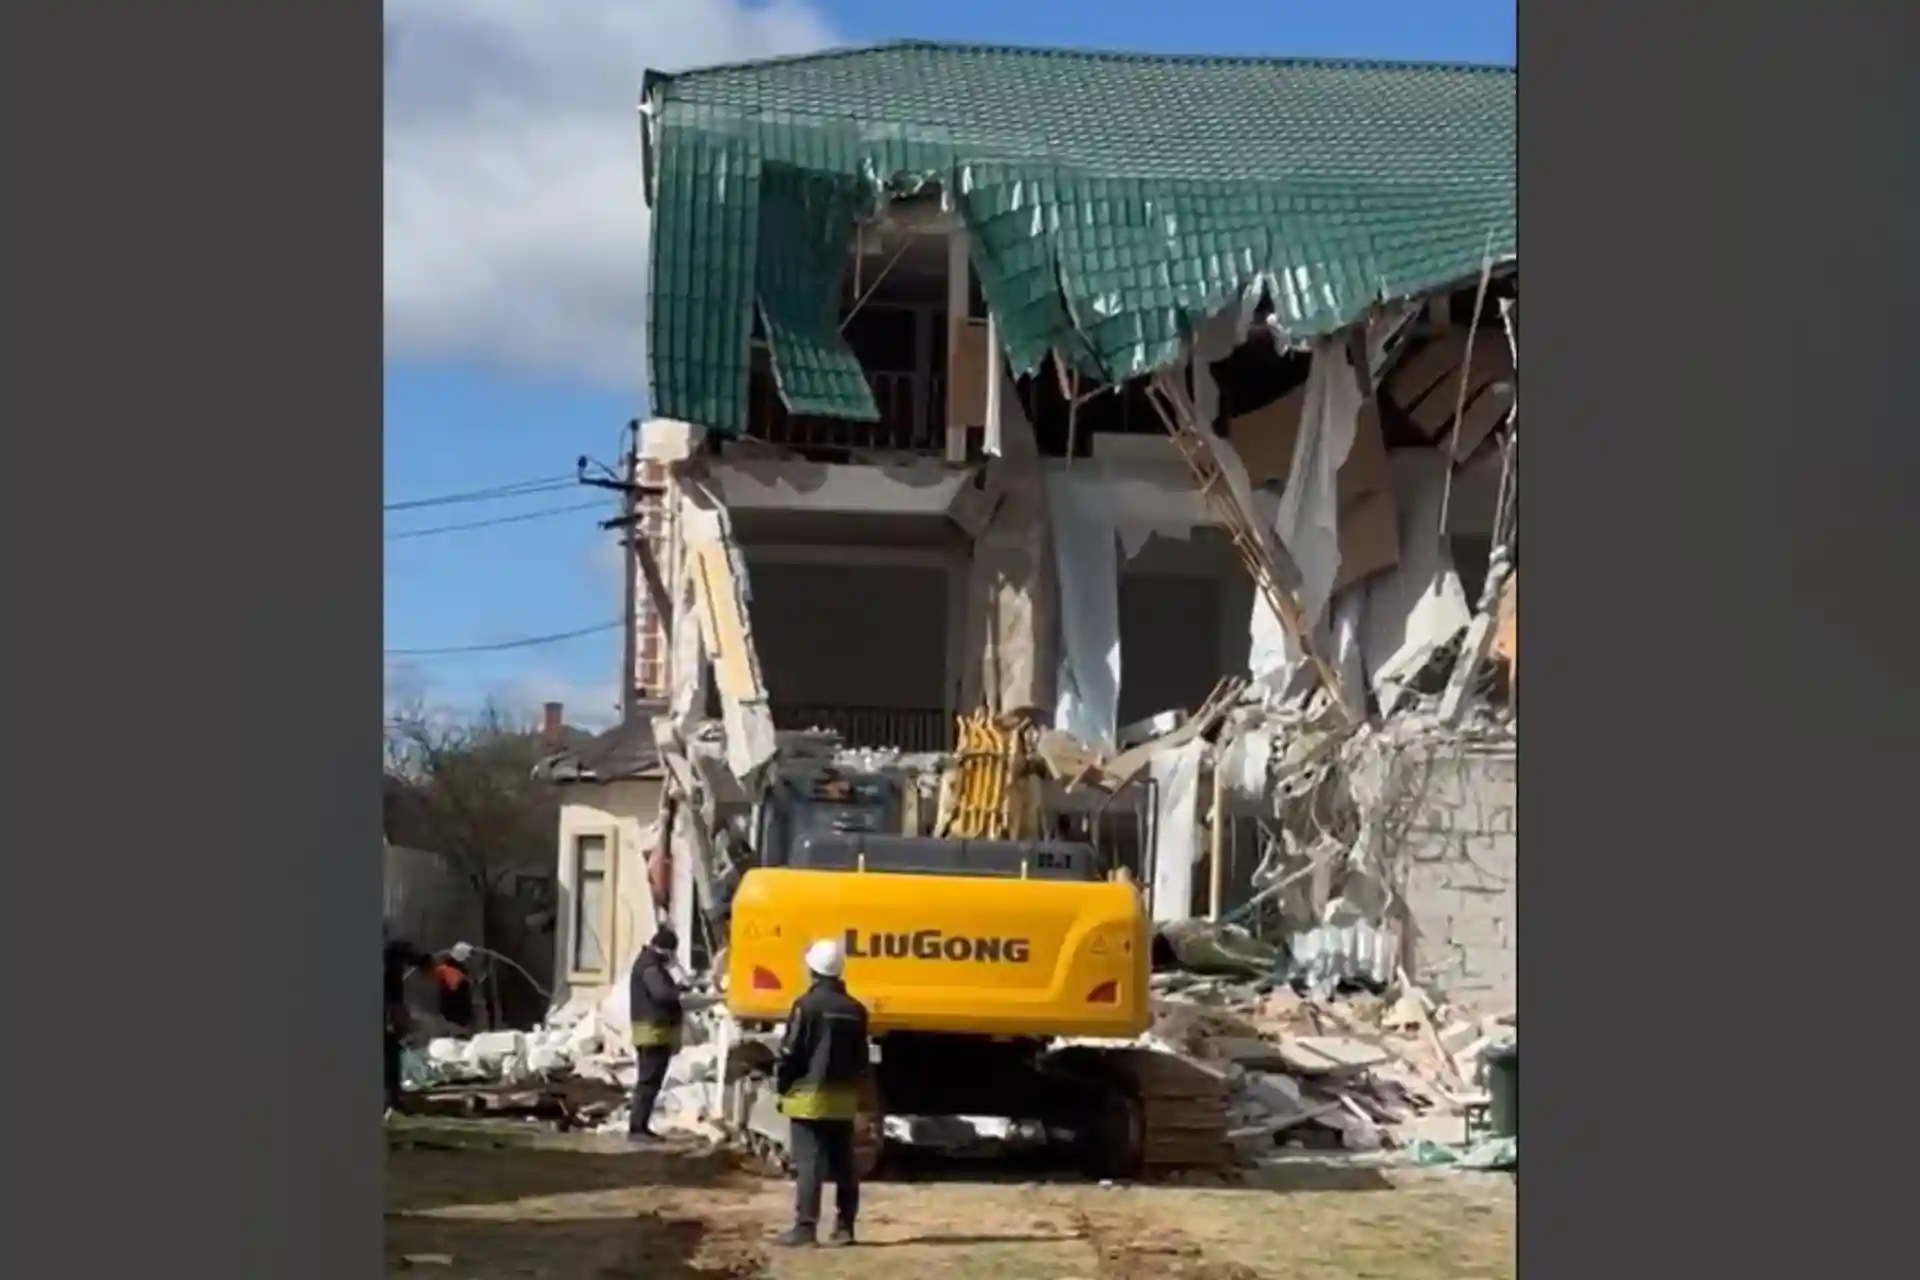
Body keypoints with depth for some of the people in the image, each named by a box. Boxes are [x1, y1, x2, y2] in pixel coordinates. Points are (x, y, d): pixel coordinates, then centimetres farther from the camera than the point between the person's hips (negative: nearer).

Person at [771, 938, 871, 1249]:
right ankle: (844, 1227, 12)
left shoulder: (807, 1004, -11)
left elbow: (791, 1052, -10)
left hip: (811, 1096, -6)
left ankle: (805, 1226, -12)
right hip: (843, 1098, 6)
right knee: (843, 1164, 10)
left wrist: (782, 1086, 0)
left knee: (808, 1163, -7)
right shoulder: (855, 1009, 9)